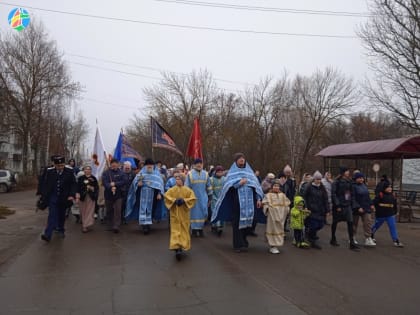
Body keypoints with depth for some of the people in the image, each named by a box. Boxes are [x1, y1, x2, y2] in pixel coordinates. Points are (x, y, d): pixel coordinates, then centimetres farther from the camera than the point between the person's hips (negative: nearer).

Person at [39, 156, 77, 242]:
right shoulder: (49, 171, -6)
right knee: (52, 215, -7)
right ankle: (48, 234, -9)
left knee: (62, 215, 15)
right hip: (52, 198, -1)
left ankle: (61, 230, 35)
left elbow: (73, 184, -3)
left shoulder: (69, 171, -7)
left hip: (64, 198, 1)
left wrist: (72, 195, -13)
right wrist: (44, 195, -2)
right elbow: (44, 184, 2)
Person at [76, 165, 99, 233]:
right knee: (83, 212, 5)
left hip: (91, 197, 0)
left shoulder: (93, 178, 5)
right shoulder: (80, 178, 3)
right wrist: (77, 197, -8)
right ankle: (84, 225, 19)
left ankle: (87, 226, 1)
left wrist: (92, 188, -14)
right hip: (82, 197, 0)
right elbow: (78, 188, -1)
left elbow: (97, 188, 5)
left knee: (89, 212, -4)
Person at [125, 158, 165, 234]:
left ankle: (149, 224, 16)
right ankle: (144, 225, -9)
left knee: (150, 210, 8)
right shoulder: (142, 172, 3)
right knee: (143, 209, -6)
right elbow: (135, 181, 0)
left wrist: (159, 193, -11)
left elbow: (160, 184, -1)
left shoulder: (157, 173, 2)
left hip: (152, 196, 0)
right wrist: (138, 183, -23)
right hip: (143, 195, 0)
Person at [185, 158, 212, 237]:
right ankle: (194, 229, 12)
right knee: (195, 213, 2)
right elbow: (186, 186, -1)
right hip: (193, 197, -3)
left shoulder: (205, 174, 7)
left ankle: (200, 228, 11)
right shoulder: (190, 174, -2)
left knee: (203, 213, 0)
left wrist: (209, 195, 11)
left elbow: (208, 185, 12)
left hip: (203, 197, 3)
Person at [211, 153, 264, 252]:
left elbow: (256, 185, 10)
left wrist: (258, 199, 1)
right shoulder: (232, 172, 7)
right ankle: (238, 245, 5)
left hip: (249, 202, 3)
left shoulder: (249, 171, 15)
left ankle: (243, 241, 26)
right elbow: (228, 186, -4)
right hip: (237, 202, -3)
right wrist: (239, 183, -15)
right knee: (237, 223, -2)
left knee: (247, 222, 5)